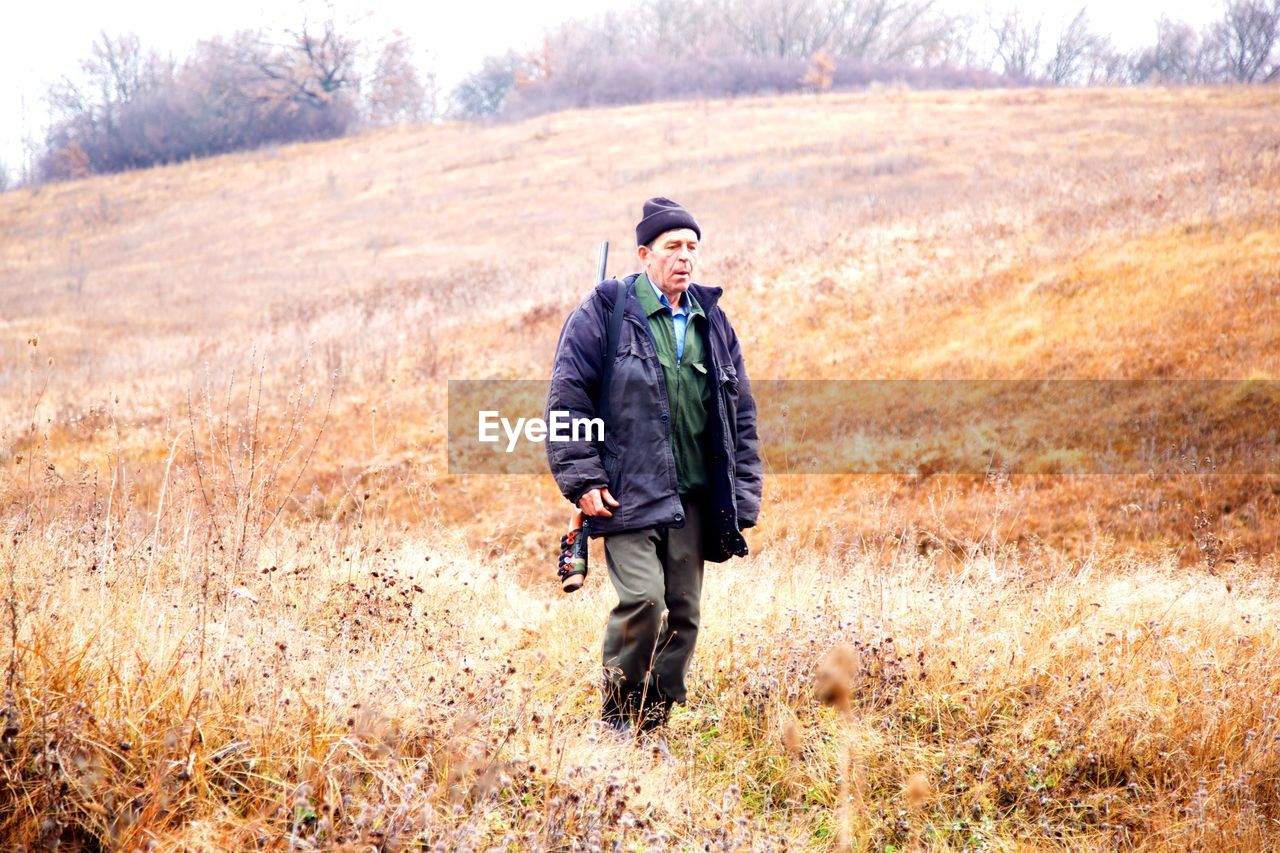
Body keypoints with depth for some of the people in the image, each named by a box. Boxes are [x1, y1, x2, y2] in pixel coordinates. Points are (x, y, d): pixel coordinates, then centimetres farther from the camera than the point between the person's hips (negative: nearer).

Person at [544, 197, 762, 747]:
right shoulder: (607, 310, -2)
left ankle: (654, 726, 17)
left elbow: (740, 415, 18)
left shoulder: (711, 320, 14)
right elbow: (567, 396, -4)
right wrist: (582, 479, -10)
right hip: (629, 492, -5)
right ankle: (616, 717, 0)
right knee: (642, 599, -18)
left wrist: (742, 495, 12)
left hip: (692, 496, 5)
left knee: (684, 613, 5)